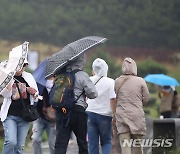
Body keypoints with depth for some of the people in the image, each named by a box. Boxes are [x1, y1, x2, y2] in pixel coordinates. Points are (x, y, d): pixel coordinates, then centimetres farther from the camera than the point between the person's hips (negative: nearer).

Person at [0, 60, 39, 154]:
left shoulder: (29, 77, 9)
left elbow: (36, 98, 14)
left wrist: (34, 93, -10)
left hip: (24, 116, 4)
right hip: (10, 115, -4)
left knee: (20, 146, 4)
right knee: (11, 142, -21)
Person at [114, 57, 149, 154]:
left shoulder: (117, 82, -1)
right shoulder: (140, 81, -5)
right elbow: (145, 99, 0)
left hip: (121, 115, 1)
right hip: (137, 115, -1)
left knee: (124, 143, -2)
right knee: (137, 143, 11)